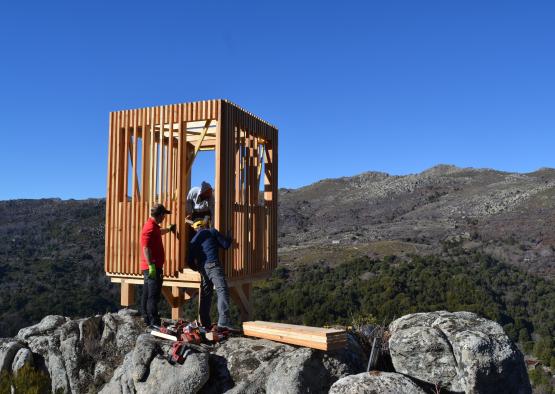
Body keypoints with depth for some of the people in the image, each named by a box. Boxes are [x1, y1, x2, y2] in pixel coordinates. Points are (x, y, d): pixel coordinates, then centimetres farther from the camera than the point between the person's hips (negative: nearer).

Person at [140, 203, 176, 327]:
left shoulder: (153, 226, 16)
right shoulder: (150, 227, -16)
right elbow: (146, 248, -24)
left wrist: (168, 229, 53)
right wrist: (151, 265, -28)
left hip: (152, 267, 11)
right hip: (153, 267, -11)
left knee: (147, 295, 13)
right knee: (153, 296, -11)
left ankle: (147, 320, 21)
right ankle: (154, 323, -11)